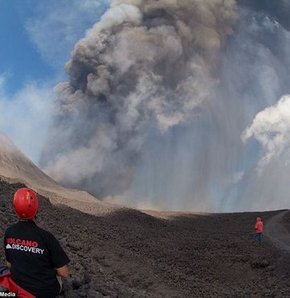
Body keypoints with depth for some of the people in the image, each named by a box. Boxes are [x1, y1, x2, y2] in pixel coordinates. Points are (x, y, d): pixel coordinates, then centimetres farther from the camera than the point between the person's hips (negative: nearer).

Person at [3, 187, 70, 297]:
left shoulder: (9, 233, -10)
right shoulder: (45, 237, -25)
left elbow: (9, 264, 4)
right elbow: (64, 273, -19)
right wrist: (51, 269, 1)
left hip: (19, 288, 4)